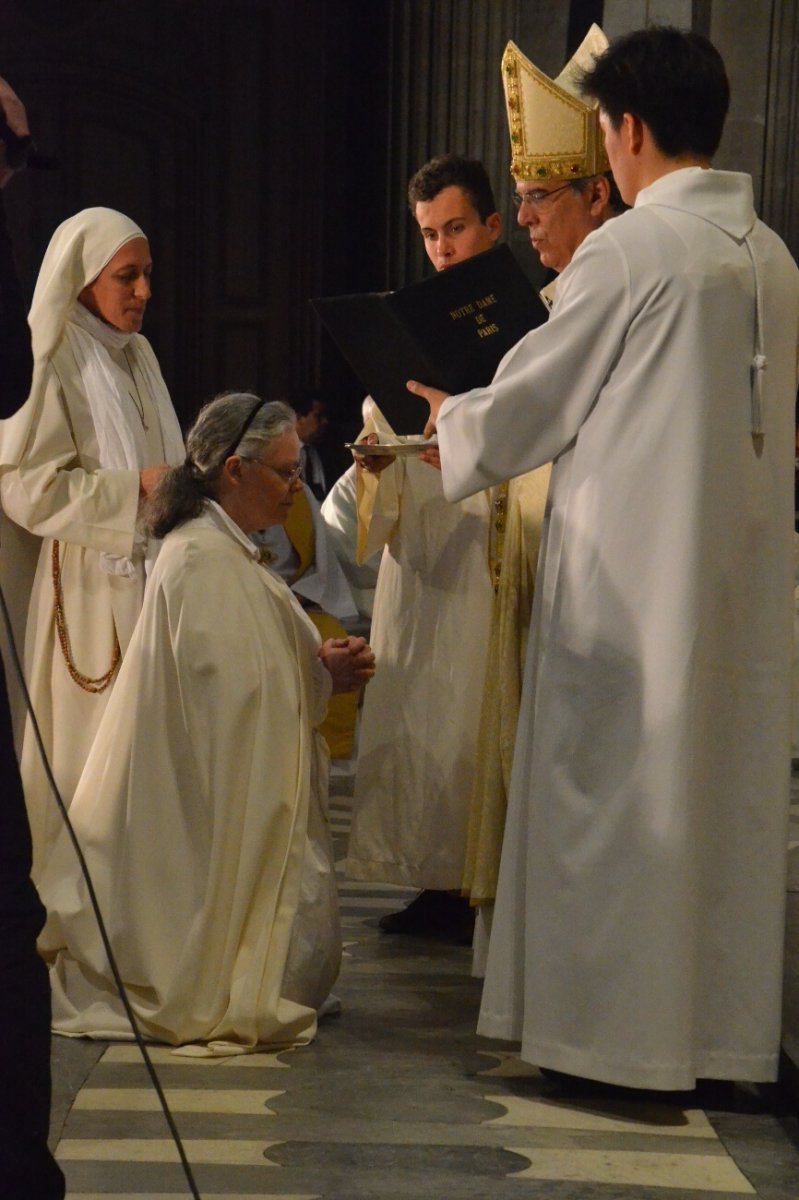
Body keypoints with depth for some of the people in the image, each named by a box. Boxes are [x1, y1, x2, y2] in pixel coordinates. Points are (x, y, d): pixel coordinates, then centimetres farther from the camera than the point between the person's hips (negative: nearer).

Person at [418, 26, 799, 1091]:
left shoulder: (626, 250, -13)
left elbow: (532, 403, -6)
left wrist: (452, 417, 16)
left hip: (632, 571, -7)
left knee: (614, 789, 3)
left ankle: (614, 1020, 9)